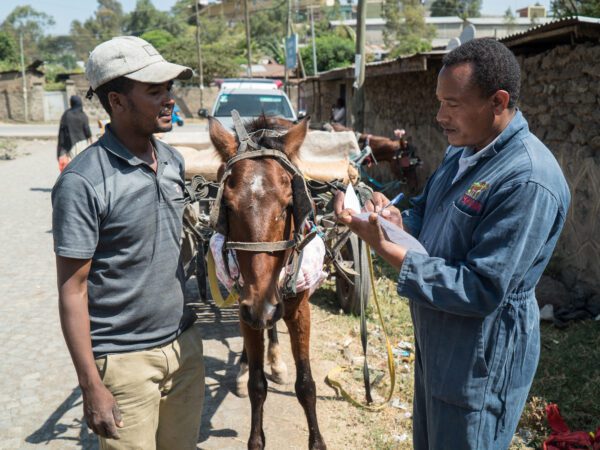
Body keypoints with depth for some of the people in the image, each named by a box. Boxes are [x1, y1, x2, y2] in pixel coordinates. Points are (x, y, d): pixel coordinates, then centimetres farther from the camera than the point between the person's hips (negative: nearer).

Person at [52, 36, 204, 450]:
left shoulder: (173, 160, 3)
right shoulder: (83, 182, -18)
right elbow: (72, 290, -15)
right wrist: (91, 386, -15)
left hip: (184, 344, 6)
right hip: (125, 361, -6)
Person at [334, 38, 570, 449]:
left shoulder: (529, 181, -27)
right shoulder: (464, 151, 2)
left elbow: (481, 291, -29)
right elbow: (430, 216, 14)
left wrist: (387, 248, -29)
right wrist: (393, 216, -9)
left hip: (481, 358, -8)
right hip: (435, 338, 9)